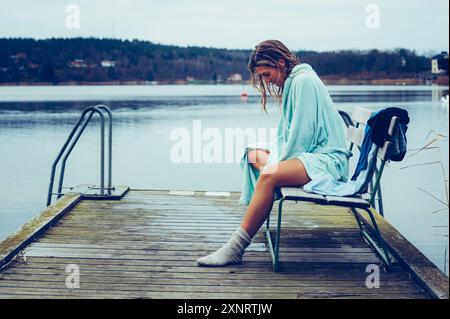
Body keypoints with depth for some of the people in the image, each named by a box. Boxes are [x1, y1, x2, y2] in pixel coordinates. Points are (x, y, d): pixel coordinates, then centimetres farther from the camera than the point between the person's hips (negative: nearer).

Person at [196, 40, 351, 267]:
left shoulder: (304, 81, -11)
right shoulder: (291, 84, 20)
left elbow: (303, 131, -18)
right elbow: (288, 131, 19)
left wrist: (280, 161, -11)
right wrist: (276, 156, 3)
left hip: (326, 159, -11)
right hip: (305, 153, 11)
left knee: (269, 176, -31)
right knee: (253, 154, 14)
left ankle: (236, 248, -31)